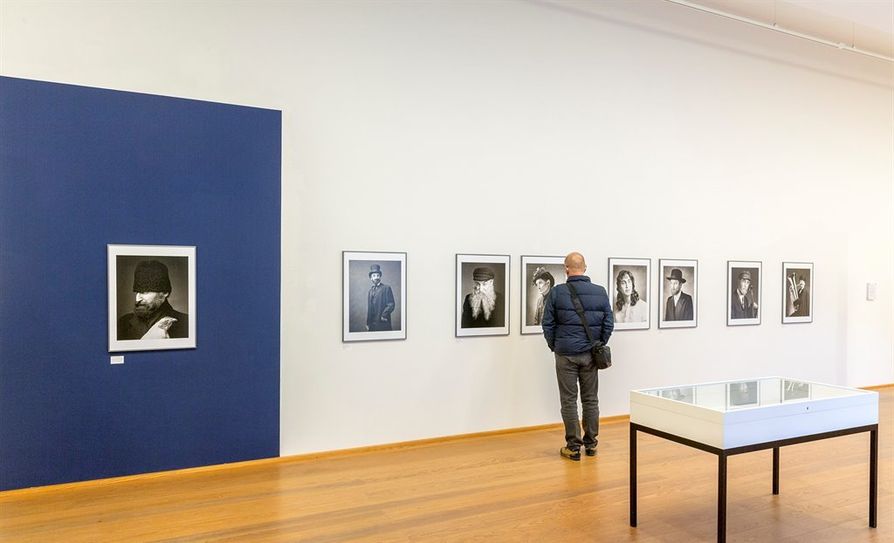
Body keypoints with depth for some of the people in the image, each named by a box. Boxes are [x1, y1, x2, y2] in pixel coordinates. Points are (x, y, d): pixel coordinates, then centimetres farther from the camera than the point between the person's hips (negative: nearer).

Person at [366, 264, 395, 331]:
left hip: (383, 323, -5)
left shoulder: (386, 288, 0)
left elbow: (391, 305, -6)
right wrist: (367, 323, 11)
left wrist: (384, 316, -13)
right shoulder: (370, 291, 16)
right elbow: (368, 308, 16)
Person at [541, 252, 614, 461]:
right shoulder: (600, 292, 0)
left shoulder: (557, 292, -7)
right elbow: (609, 323, 1)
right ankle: (591, 444, 19)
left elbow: (547, 324, -5)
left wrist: (554, 346, 9)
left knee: (569, 401, 4)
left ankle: (573, 447, 8)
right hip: (590, 355, 3)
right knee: (591, 399, 12)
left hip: (566, 354, -2)